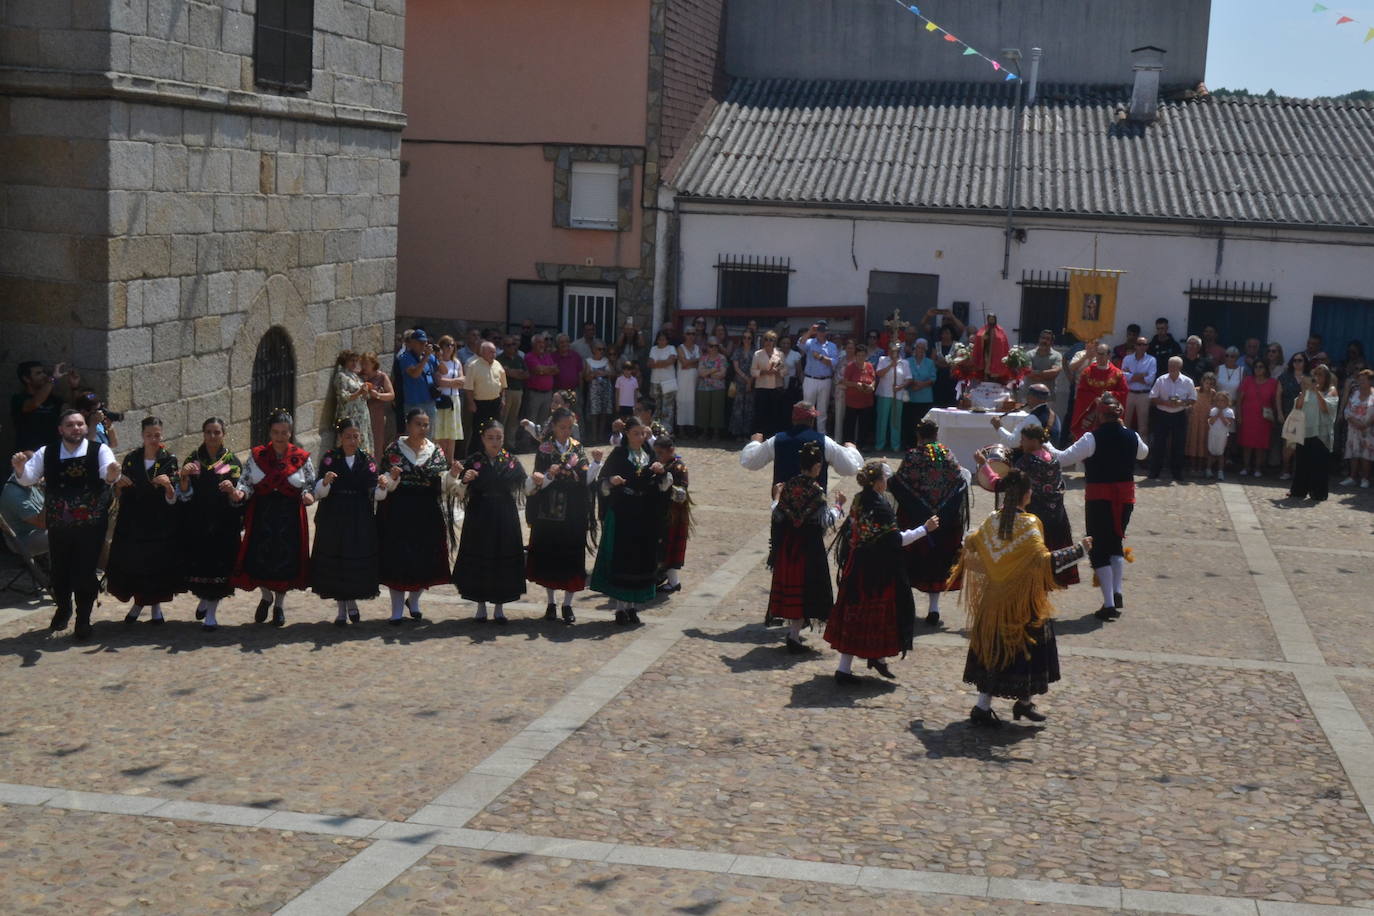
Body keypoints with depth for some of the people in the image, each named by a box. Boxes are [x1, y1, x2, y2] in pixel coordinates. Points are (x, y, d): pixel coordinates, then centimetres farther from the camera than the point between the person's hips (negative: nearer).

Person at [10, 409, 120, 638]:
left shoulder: (99, 450, -5)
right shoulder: (46, 453, 1)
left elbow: (109, 473, -22)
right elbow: (27, 478, -1)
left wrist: (112, 472, -46)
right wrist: (20, 467, -24)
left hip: (91, 525, -2)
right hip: (58, 525, 2)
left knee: (85, 573, -1)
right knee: (60, 570, 14)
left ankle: (83, 618, 15)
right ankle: (63, 608, 39)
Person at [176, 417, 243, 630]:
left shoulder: (232, 461, 4)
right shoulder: (193, 459, 6)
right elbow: (184, 494, 0)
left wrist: (232, 490, -22)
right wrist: (184, 477, -20)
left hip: (223, 524, -1)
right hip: (196, 523, 1)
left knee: (219, 564, -4)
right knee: (197, 563, 3)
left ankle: (211, 613, 3)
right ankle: (204, 600, 31)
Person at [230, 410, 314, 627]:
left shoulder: (301, 458, 1)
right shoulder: (256, 455, 3)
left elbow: (311, 484, 5)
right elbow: (247, 482, 4)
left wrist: (308, 495, -16)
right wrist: (241, 493, -17)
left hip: (290, 516, 0)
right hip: (261, 515, 1)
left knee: (285, 559, 3)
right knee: (260, 558, 0)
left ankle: (279, 603, 25)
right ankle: (266, 596, 30)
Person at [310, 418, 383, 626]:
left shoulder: (367, 460, 5)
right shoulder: (329, 459, 0)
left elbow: (375, 495, -2)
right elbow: (319, 492, -7)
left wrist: (381, 486, -23)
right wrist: (325, 481, -28)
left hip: (360, 519, 1)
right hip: (333, 518, -1)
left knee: (358, 560, 1)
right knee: (334, 560, 2)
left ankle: (352, 600, 25)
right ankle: (342, 607, 15)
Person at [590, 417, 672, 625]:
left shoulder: (650, 457, 10)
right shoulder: (617, 455, -2)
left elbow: (664, 487, 8)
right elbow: (603, 485, -4)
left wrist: (662, 472, -11)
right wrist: (611, 481, -25)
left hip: (646, 519, 4)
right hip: (621, 518, -4)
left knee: (642, 560, 5)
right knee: (620, 560, -5)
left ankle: (633, 606, 14)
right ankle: (620, 608, 1)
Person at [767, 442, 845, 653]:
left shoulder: (788, 487, -2)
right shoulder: (816, 491, -16)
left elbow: (777, 515, 2)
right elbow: (826, 521, -13)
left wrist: (777, 496, 20)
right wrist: (838, 505, 3)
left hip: (787, 545, 5)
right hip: (809, 546, -5)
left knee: (789, 586, 16)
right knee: (804, 588, 1)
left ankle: (792, 630, 27)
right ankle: (794, 637, 0)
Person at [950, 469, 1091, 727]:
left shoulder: (991, 521, -1)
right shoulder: (1028, 524, -18)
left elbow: (970, 546, 11)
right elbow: (1044, 561, -25)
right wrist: (1080, 549, -17)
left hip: (994, 599, 6)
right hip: (1022, 601, -5)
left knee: (994, 650, 12)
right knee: (1026, 648, 12)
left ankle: (983, 706, 10)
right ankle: (1024, 702, 23)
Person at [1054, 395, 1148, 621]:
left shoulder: (1092, 439, -15)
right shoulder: (1132, 437, 0)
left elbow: (1063, 459, -15)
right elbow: (1144, 453, 24)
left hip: (1098, 497, -5)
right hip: (1125, 496, 5)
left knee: (1099, 548, 2)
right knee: (1116, 541, 24)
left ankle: (1109, 604, -2)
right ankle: (1117, 593, 18)